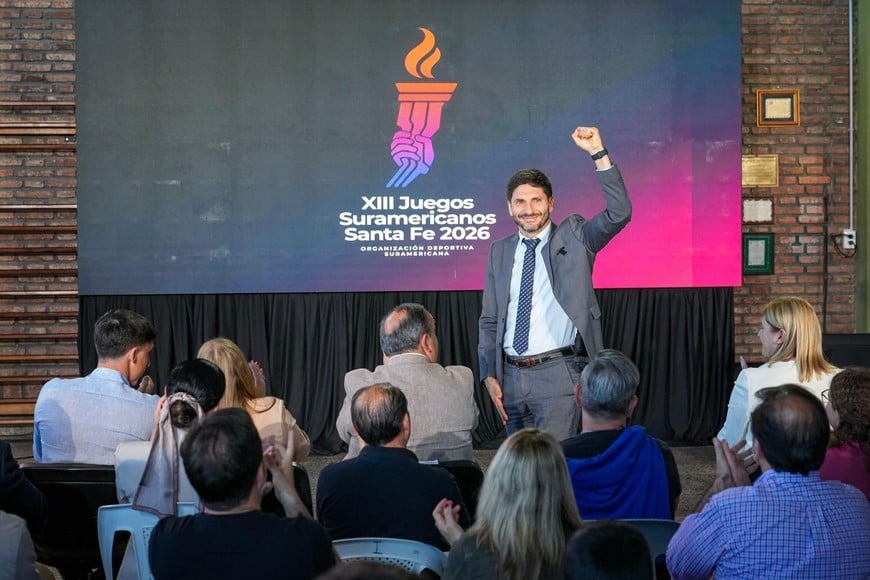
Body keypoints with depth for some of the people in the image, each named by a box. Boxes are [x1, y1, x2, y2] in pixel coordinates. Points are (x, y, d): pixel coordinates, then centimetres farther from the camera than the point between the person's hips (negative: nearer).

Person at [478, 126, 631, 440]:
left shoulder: (573, 237, 2)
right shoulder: (499, 252, 11)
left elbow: (619, 213, -14)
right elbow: (489, 320, 13)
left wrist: (598, 153, -19)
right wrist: (490, 376, 4)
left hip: (557, 373, -4)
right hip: (511, 376, 4)